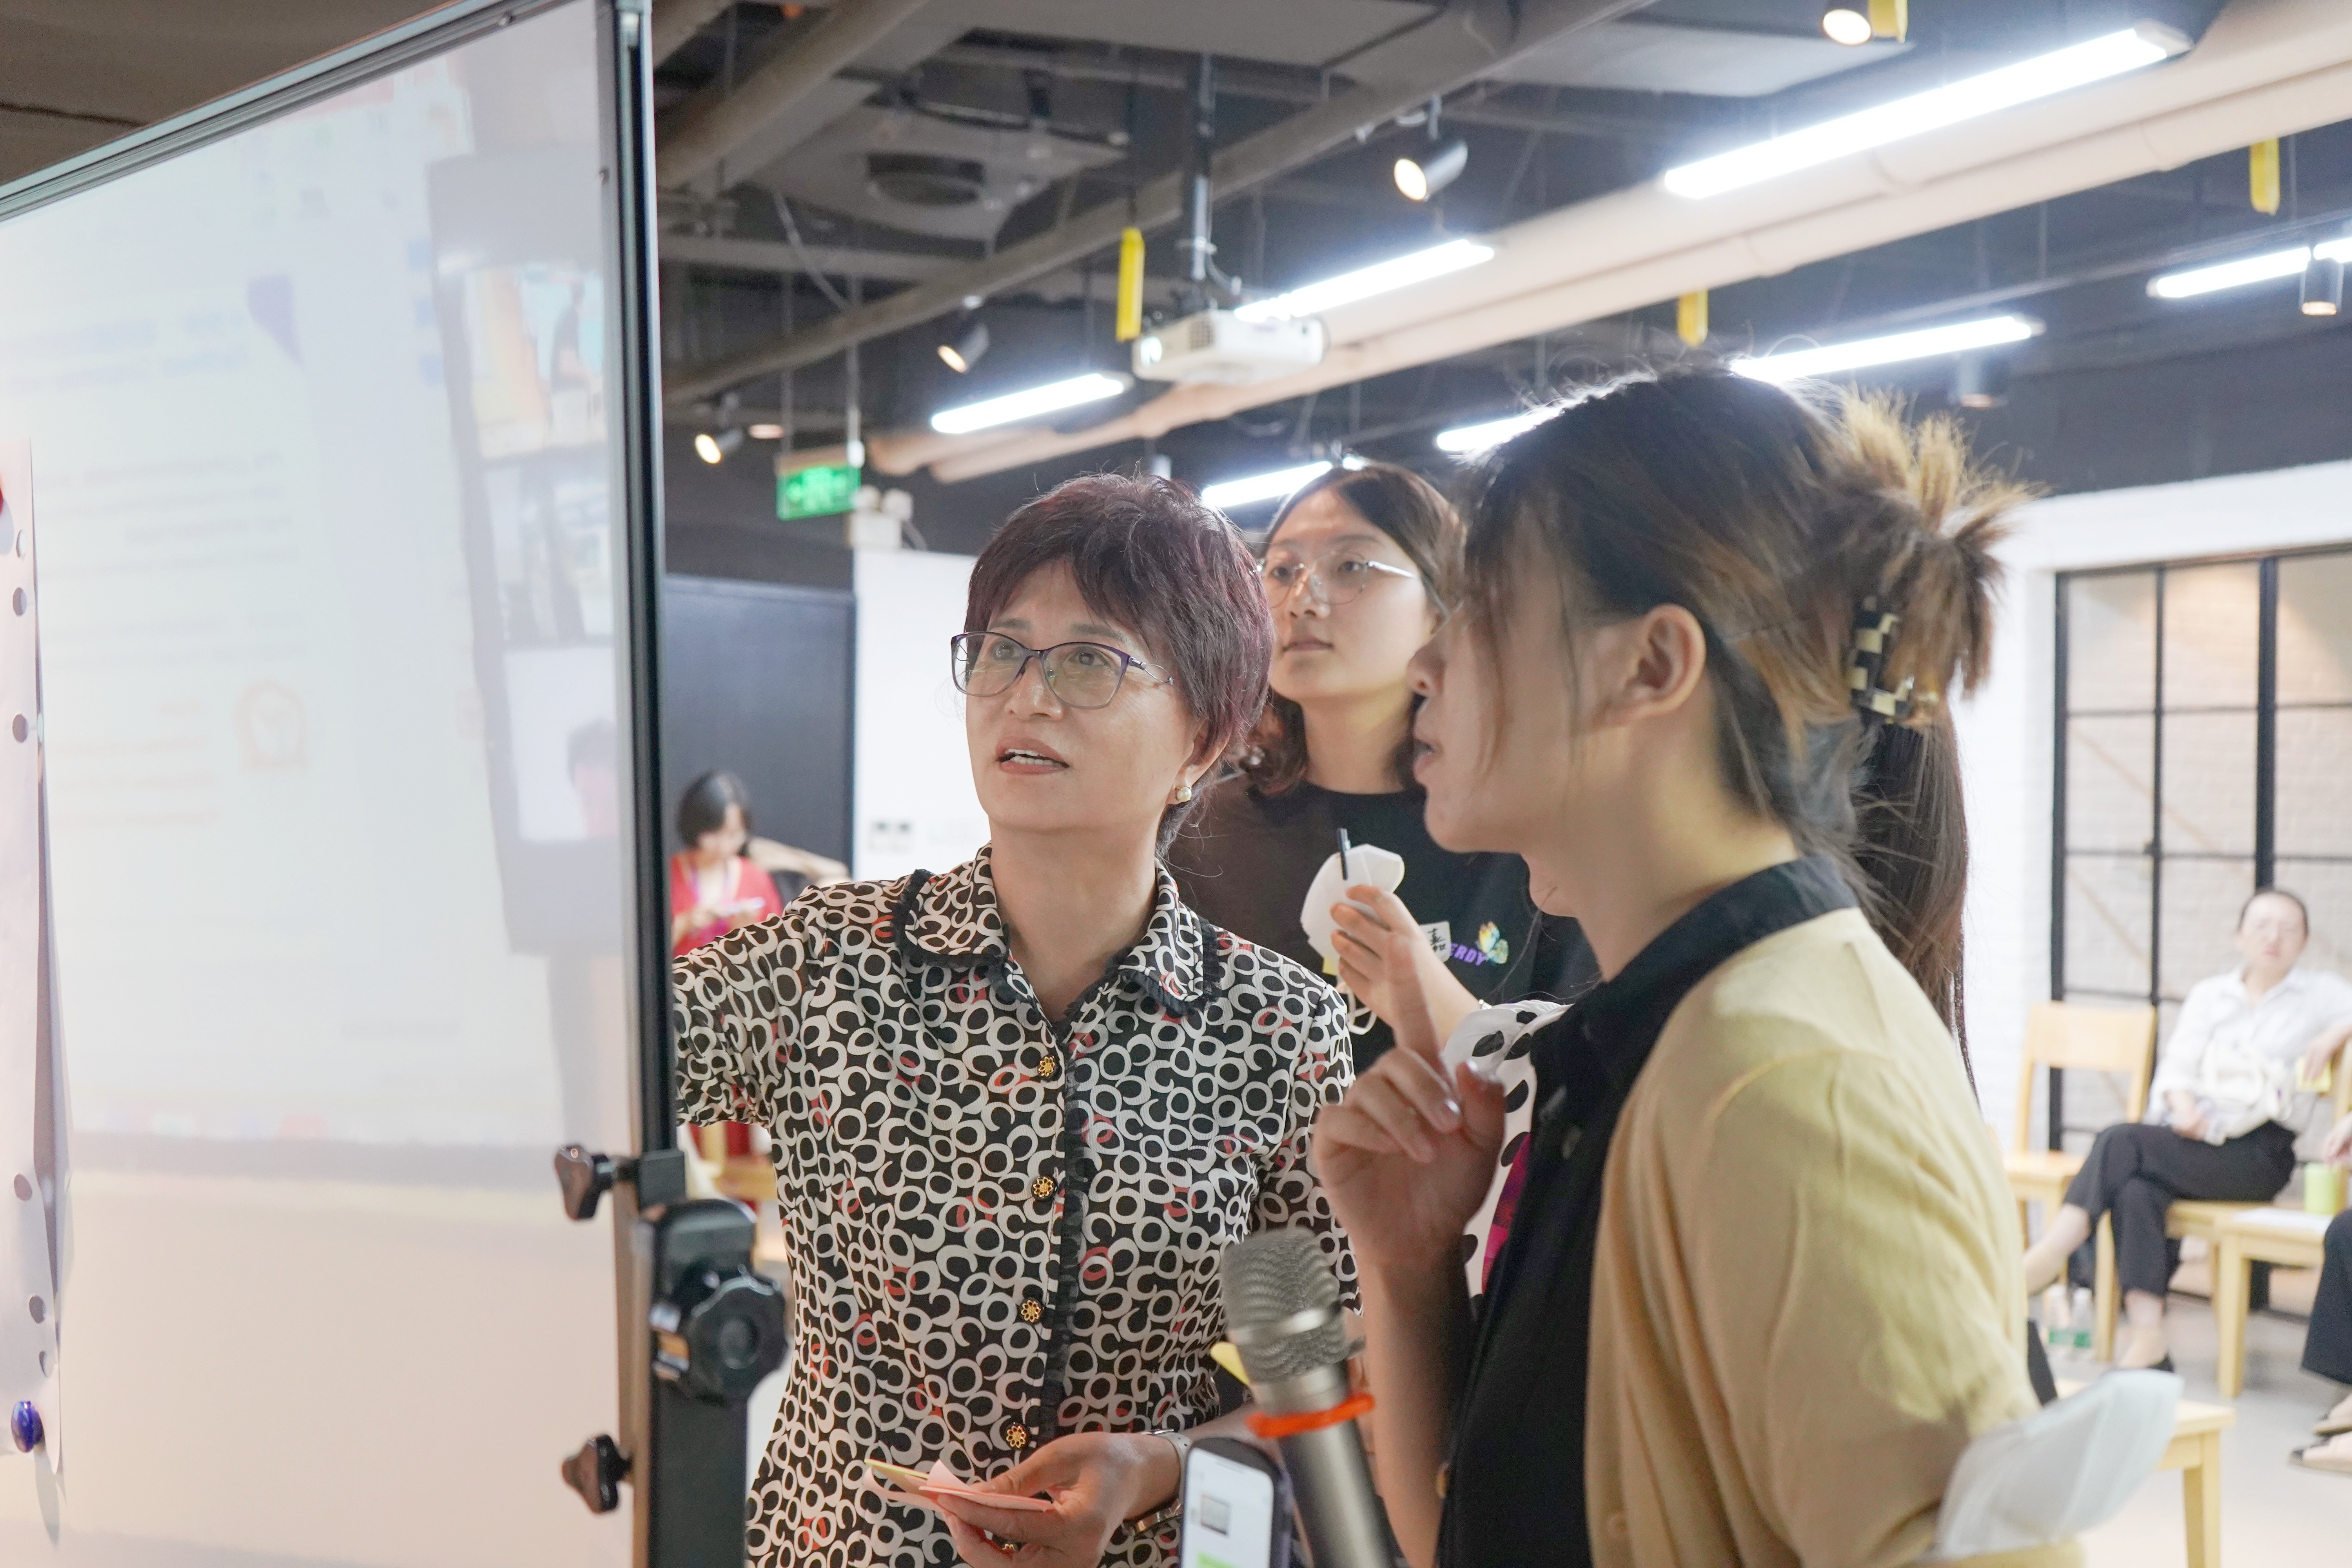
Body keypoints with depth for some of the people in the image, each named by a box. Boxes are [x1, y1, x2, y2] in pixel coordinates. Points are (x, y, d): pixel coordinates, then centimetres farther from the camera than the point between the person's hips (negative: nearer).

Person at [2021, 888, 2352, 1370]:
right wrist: (2184, 1105, -8)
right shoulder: (2207, 994, 22)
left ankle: (2049, 1256, -34)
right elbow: (2177, 1065, 12)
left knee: (2122, 1142, -29)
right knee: (2137, 1191, -33)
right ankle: (2147, 1344, -39)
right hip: (2192, 1139, 3)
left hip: (2257, 1154, -3)